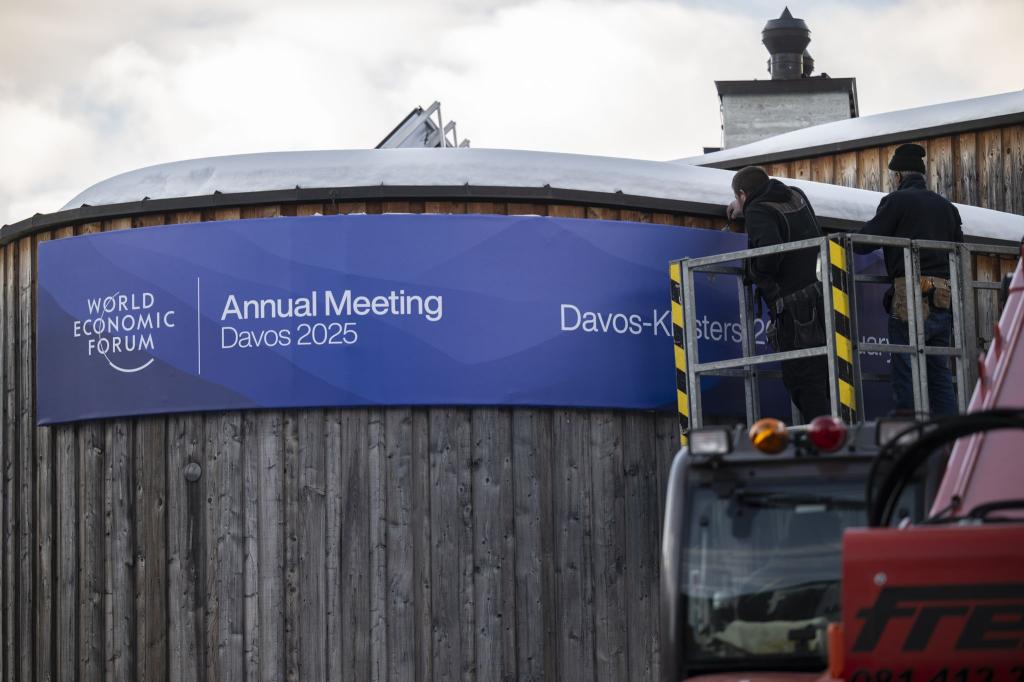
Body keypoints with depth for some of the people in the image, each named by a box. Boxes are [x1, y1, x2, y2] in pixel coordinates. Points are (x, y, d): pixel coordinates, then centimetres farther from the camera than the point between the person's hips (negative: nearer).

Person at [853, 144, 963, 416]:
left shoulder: (897, 201, -1)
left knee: (906, 378, -5)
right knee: (940, 376, 9)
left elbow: (864, 243, -6)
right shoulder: (947, 207, 18)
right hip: (944, 300, 6)